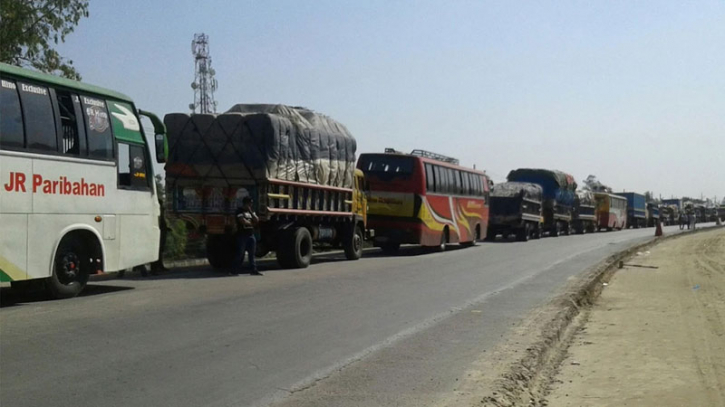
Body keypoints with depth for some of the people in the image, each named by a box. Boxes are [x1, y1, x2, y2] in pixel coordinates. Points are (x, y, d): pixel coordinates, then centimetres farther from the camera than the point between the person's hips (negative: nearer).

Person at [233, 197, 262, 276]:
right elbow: (243, 222, -16)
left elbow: (257, 220, 7)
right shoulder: (240, 211, -6)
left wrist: (251, 212, -4)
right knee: (240, 254, -5)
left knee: (252, 253, 6)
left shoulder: (251, 211, 17)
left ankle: (253, 270, 8)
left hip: (251, 235, 7)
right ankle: (236, 270, 1)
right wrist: (252, 223, 0)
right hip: (242, 235, -7)